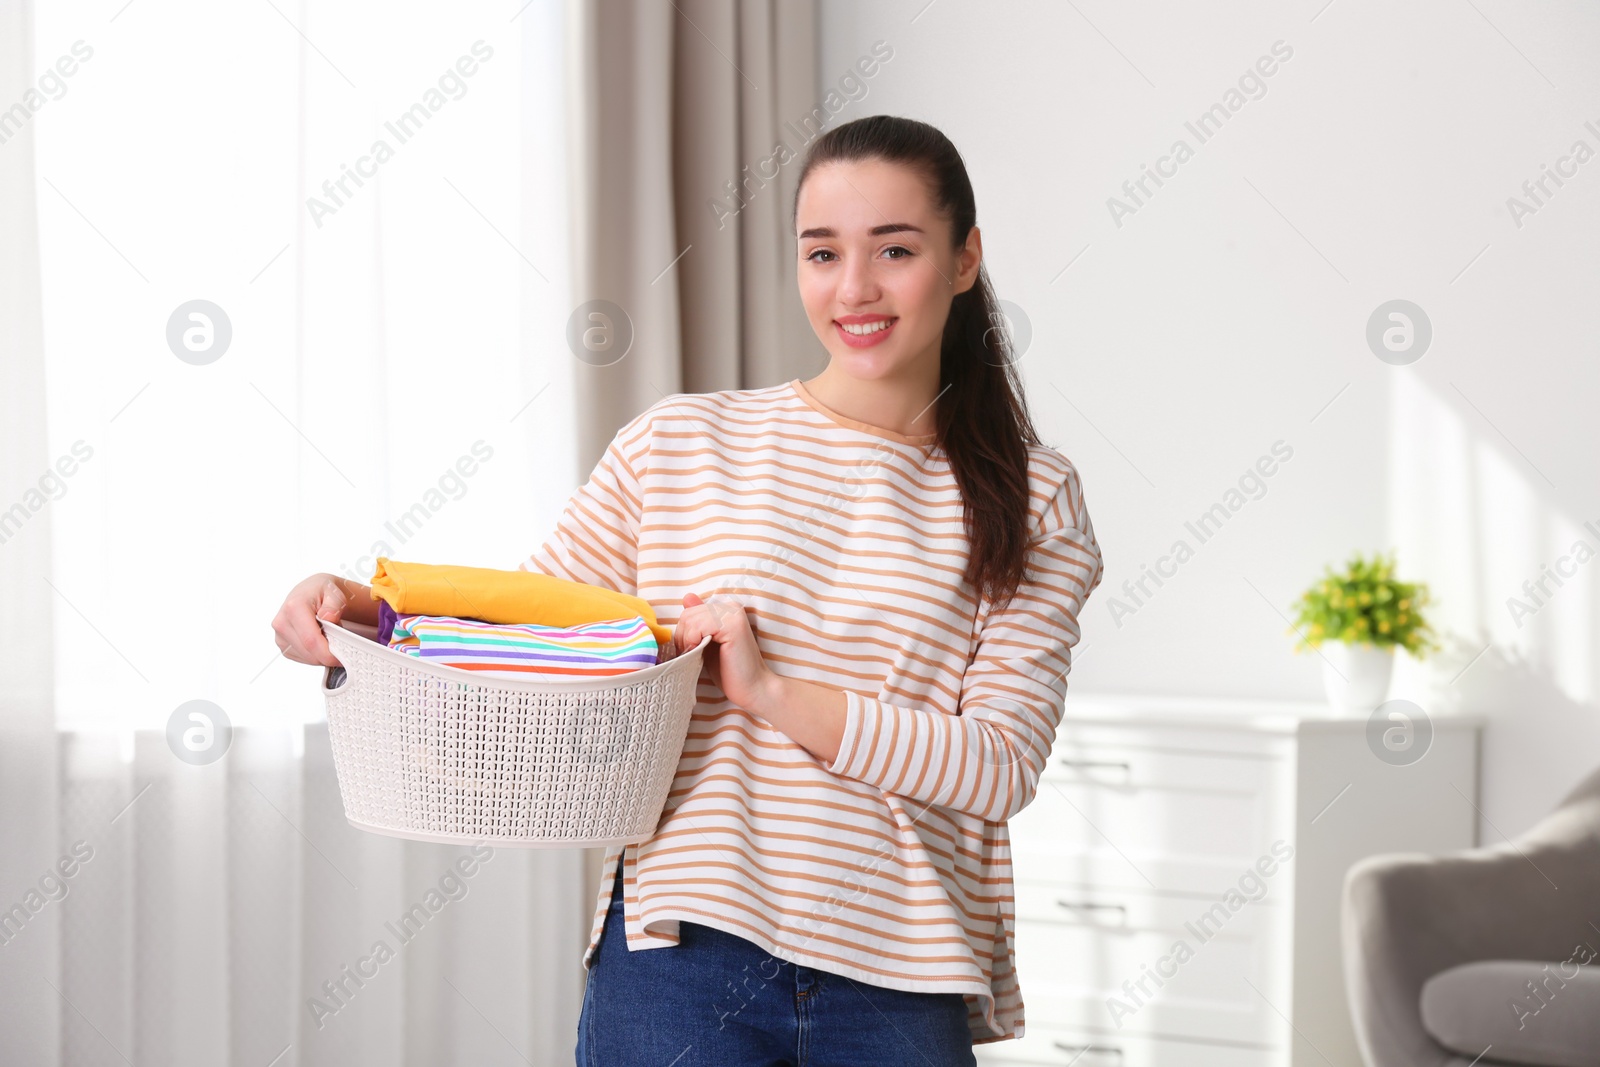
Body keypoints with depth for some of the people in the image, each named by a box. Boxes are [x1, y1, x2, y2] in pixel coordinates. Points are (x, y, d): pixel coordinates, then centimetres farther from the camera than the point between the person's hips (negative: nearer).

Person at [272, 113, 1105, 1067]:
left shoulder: (1037, 505, 4)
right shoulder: (679, 442, 6)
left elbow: (999, 766, -5)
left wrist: (773, 693, -14)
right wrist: (362, 609, -8)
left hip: (899, 987, 0)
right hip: (680, 953, 0)